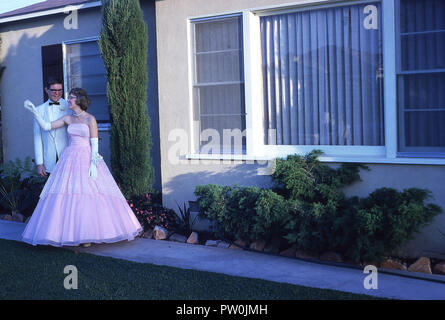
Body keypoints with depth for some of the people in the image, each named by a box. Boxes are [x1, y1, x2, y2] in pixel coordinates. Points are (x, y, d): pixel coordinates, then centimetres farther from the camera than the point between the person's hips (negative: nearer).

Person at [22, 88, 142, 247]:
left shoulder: (90, 119, -2)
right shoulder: (68, 119, 12)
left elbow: (95, 144, -7)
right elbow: (46, 126, 11)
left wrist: (93, 164, -15)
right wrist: (34, 111, 3)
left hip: (86, 159, -4)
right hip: (71, 160, 5)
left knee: (88, 193, -8)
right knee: (69, 195, -3)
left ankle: (88, 234, 0)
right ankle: (73, 234, 2)